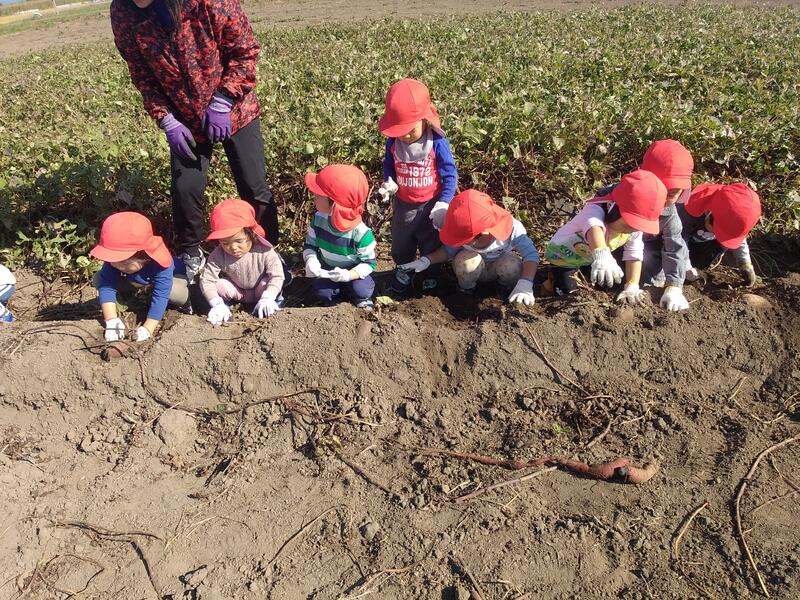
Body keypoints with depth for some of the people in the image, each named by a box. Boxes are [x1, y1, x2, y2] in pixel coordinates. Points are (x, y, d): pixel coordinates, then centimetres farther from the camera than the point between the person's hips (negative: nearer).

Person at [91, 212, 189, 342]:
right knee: (98, 279, -14)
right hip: (134, 280, 4)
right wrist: (111, 320, -44)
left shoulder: (161, 265, -45)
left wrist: (147, 328, -51)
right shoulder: (114, 259, -33)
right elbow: (106, 286, -33)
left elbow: (160, 297, -46)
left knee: (175, 292, -39)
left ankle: (185, 300, -2)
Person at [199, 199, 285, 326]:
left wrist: (267, 299, -44)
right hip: (237, 291, 2)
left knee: (266, 284, -32)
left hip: (260, 291, -2)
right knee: (219, 285, -23)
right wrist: (217, 304, -36)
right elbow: (206, 279, -23)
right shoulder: (218, 256, -26)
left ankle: (273, 304, -3)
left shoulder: (264, 252, -31)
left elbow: (277, 276, -31)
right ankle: (223, 310, 3)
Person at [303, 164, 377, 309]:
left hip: (354, 272, -3)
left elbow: (370, 262, -20)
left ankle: (361, 297, 10)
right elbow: (310, 245, -4)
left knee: (361, 291, -28)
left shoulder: (361, 233, -31)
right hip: (328, 270, 3)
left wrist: (349, 275, -37)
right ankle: (339, 292, 12)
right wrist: (311, 260, -28)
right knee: (320, 290, -22)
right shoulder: (318, 219, -17)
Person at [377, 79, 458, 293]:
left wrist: (444, 202, -22)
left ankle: (431, 274, 40)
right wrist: (388, 183, -14)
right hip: (403, 204, 3)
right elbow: (388, 165, 6)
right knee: (401, 242, 21)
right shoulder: (393, 143, -12)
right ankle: (403, 271, 45)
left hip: (430, 205, -3)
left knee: (431, 244, 17)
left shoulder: (438, 143, -23)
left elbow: (450, 175, -16)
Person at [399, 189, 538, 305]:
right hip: (475, 272, 1)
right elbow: (449, 250, -11)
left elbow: (531, 254, -32)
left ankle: (507, 290, -2)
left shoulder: (511, 228, -34)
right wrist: (426, 260, -27)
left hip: (498, 269, -1)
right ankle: (466, 290, -4)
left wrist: (525, 284, -48)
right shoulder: (465, 232, -28)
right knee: (466, 259, -35)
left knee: (512, 266, -36)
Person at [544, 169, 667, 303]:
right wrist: (601, 256, -88)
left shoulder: (635, 228, -22)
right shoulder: (595, 211, -45)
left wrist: (632, 287, -25)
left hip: (591, 256, 6)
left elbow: (634, 256, -15)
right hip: (564, 254, -6)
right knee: (568, 293, -14)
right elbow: (593, 228, -68)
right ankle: (553, 277, 17)